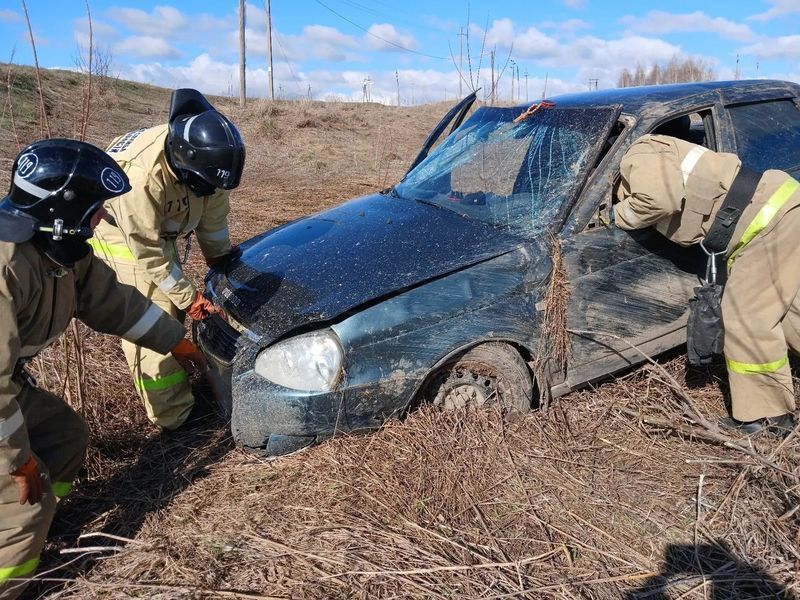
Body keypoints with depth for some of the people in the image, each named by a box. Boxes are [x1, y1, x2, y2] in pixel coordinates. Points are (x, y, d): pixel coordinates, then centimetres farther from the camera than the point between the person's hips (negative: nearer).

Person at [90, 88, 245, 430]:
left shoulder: (201, 154, -22)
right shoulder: (141, 176, -41)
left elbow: (213, 211, -3)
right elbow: (148, 254, -29)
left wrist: (219, 256, 8)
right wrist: (188, 298, -22)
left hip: (160, 231, 7)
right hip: (121, 235, -7)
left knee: (169, 314, 16)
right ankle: (174, 416, 1)